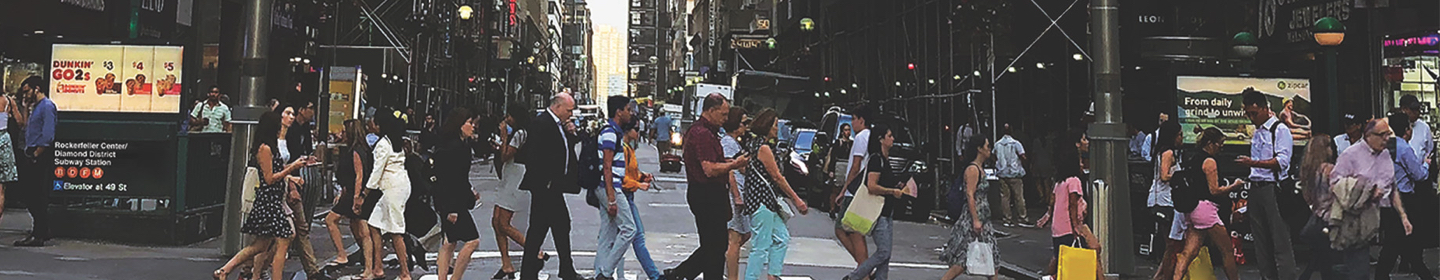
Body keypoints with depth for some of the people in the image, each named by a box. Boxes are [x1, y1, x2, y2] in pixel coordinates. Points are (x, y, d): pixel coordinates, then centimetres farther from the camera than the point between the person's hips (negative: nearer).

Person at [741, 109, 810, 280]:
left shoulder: (753, 144, 15)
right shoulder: (763, 148, -15)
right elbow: (777, 177, -13)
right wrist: (797, 200, -8)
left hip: (768, 201, 10)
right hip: (762, 201, -10)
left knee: (781, 238, 14)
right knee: (761, 246, -5)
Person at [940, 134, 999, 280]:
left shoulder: (979, 169, 15)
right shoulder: (972, 169, -14)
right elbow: (970, 196, -19)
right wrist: (975, 220, -23)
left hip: (982, 218, 10)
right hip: (972, 219, -10)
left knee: (992, 258, 9)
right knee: (963, 261, -9)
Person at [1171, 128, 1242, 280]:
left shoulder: (1193, 158, 18)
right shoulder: (1209, 161, -9)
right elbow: (1214, 190, -12)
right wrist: (1234, 185, 0)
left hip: (1191, 209, 9)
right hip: (1204, 207, -9)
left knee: (1188, 252, 1)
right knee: (1227, 250, 4)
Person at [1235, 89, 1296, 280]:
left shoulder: (1280, 130, -5)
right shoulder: (1257, 132, 19)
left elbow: (1282, 161, -17)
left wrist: (1253, 163, -24)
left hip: (1273, 189, -8)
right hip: (1256, 189, 8)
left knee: (1280, 242, -8)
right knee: (1261, 243, 10)